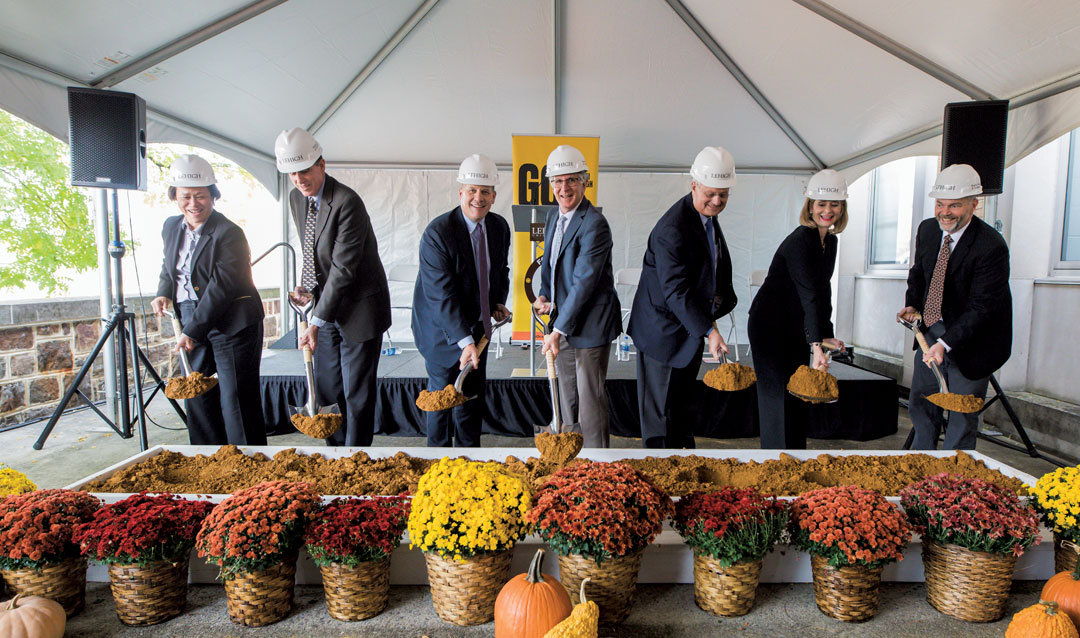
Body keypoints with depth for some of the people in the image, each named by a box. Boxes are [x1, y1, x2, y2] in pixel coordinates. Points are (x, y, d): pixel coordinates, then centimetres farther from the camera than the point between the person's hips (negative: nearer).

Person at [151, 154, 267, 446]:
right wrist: (164, 293, 6)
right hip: (191, 323, 8)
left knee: (236, 397, -5)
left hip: (231, 323, -7)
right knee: (196, 394, 12)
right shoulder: (171, 227, 10)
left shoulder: (228, 233, -14)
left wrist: (193, 330, -20)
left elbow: (221, 286, -18)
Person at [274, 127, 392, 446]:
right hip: (326, 306, 8)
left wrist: (317, 323, -24)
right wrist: (305, 284, 2)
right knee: (326, 387, 15)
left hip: (358, 310, -7)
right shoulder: (296, 198, 4)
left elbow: (343, 269, -25)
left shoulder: (347, 202, -22)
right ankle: (336, 448, 34)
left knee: (357, 395, 2)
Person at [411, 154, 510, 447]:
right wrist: (465, 341, -34)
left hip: (478, 324, 6)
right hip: (442, 329, -6)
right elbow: (441, 294, -28)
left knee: (474, 395, 13)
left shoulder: (500, 227, -1)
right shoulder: (437, 232, -23)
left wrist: (499, 301, 1)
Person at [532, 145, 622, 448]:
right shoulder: (553, 217, 9)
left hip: (590, 325, -8)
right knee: (567, 396, 20)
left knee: (591, 397, 1)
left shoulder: (594, 224, -19)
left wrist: (558, 330, -24)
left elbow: (584, 282, -24)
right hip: (563, 321, 9)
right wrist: (545, 297, 5)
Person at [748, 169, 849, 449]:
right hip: (770, 326, -8)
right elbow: (809, 294, -29)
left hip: (797, 329, 8)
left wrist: (826, 335, 2)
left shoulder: (830, 242, 5)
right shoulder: (799, 241, -21)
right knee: (777, 395, -2)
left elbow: (823, 290, 8)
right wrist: (816, 344, -33)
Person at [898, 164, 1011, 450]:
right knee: (921, 405, 17)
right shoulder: (927, 230, -1)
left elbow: (982, 306, -25)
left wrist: (946, 343, -33)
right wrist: (912, 305, -2)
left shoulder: (991, 246, -23)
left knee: (962, 418, 3)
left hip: (971, 341, -7)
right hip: (931, 332, 7)